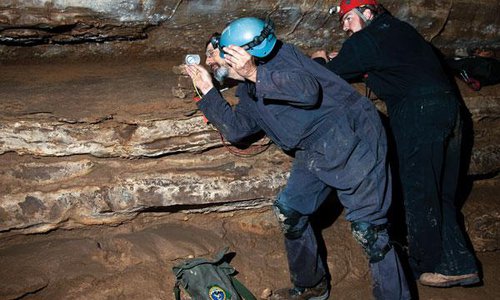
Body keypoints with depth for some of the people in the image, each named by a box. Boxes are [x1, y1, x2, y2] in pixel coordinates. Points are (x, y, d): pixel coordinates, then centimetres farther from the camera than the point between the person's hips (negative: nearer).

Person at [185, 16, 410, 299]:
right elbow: (236, 130, 7)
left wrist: (255, 73, -30)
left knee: (367, 225, -12)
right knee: (289, 210, 12)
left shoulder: (278, 55, -8)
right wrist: (208, 91, 9)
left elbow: (308, 90, -24)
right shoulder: (248, 92, 18)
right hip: (315, 153, 9)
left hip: (349, 135, -9)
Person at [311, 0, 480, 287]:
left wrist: (321, 60, 25)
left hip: (418, 110, -9)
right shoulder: (401, 29, 23)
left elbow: (329, 76, 4)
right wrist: (342, 59, 33)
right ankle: (459, 264, 15)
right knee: (440, 193, 13)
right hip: (449, 106, 9)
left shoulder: (365, 40, -3)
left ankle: (433, 265, 9)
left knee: (419, 191, 0)